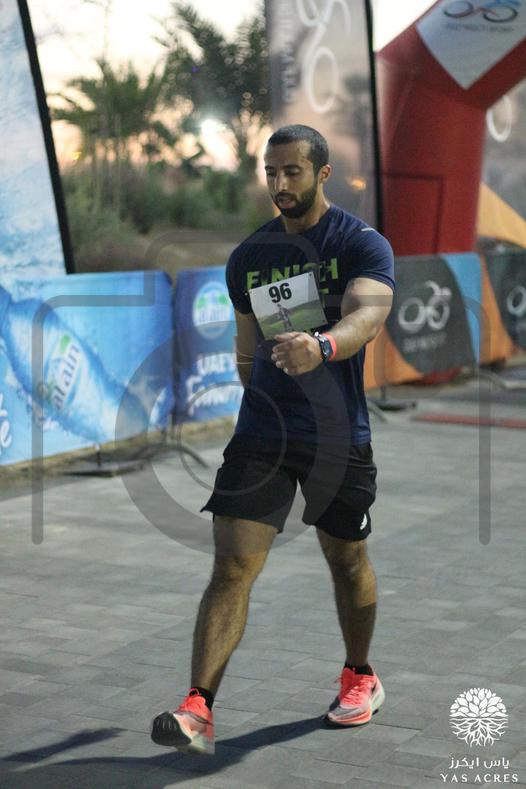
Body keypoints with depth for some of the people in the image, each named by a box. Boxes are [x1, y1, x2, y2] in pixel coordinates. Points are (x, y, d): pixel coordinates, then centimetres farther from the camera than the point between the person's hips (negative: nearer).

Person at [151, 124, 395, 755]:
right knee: (232, 565, -9)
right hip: (262, 432, 3)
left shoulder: (363, 245, -6)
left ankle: (360, 678, 38)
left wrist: (322, 347, -46)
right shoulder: (247, 258, 8)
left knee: (346, 560, 14)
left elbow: (367, 315, -26)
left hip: (340, 436, -2)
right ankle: (198, 710, -13)